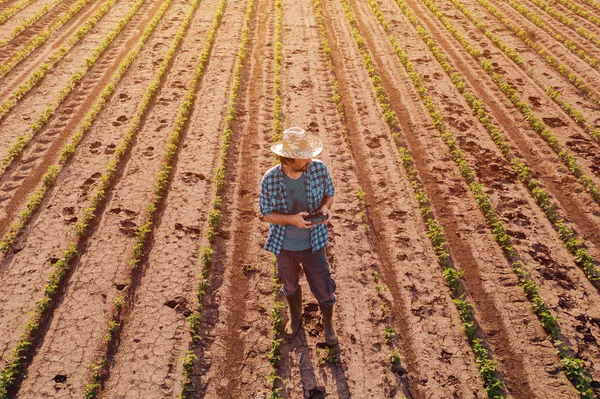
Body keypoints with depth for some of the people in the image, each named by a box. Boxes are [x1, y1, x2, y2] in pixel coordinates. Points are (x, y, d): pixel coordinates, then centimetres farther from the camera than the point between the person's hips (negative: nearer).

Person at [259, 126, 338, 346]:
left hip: (314, 243, 0)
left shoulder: (319, 168, -18)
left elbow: (329, 193, -1)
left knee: (323, 287, 13)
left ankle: (328, 323, 44)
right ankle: (295, 317, 56)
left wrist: (325, 207, -24)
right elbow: (266, 213, -13)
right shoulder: (270, 180, -23)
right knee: (290, 285, 25)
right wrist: (292, 219, -31)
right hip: (284, 246, 0)